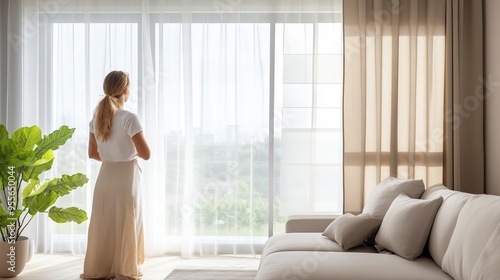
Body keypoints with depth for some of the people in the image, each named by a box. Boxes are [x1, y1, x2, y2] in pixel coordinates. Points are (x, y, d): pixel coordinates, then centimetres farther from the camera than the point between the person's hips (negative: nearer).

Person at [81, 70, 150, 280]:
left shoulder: (97, 117, 2)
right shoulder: (129, 118, -16)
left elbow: (93, 153, 10)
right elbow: (146, 154, -15)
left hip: (105, 176, 6)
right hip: (126, 177, -5)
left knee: (103, 224, 14)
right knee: (125, 225, 6)